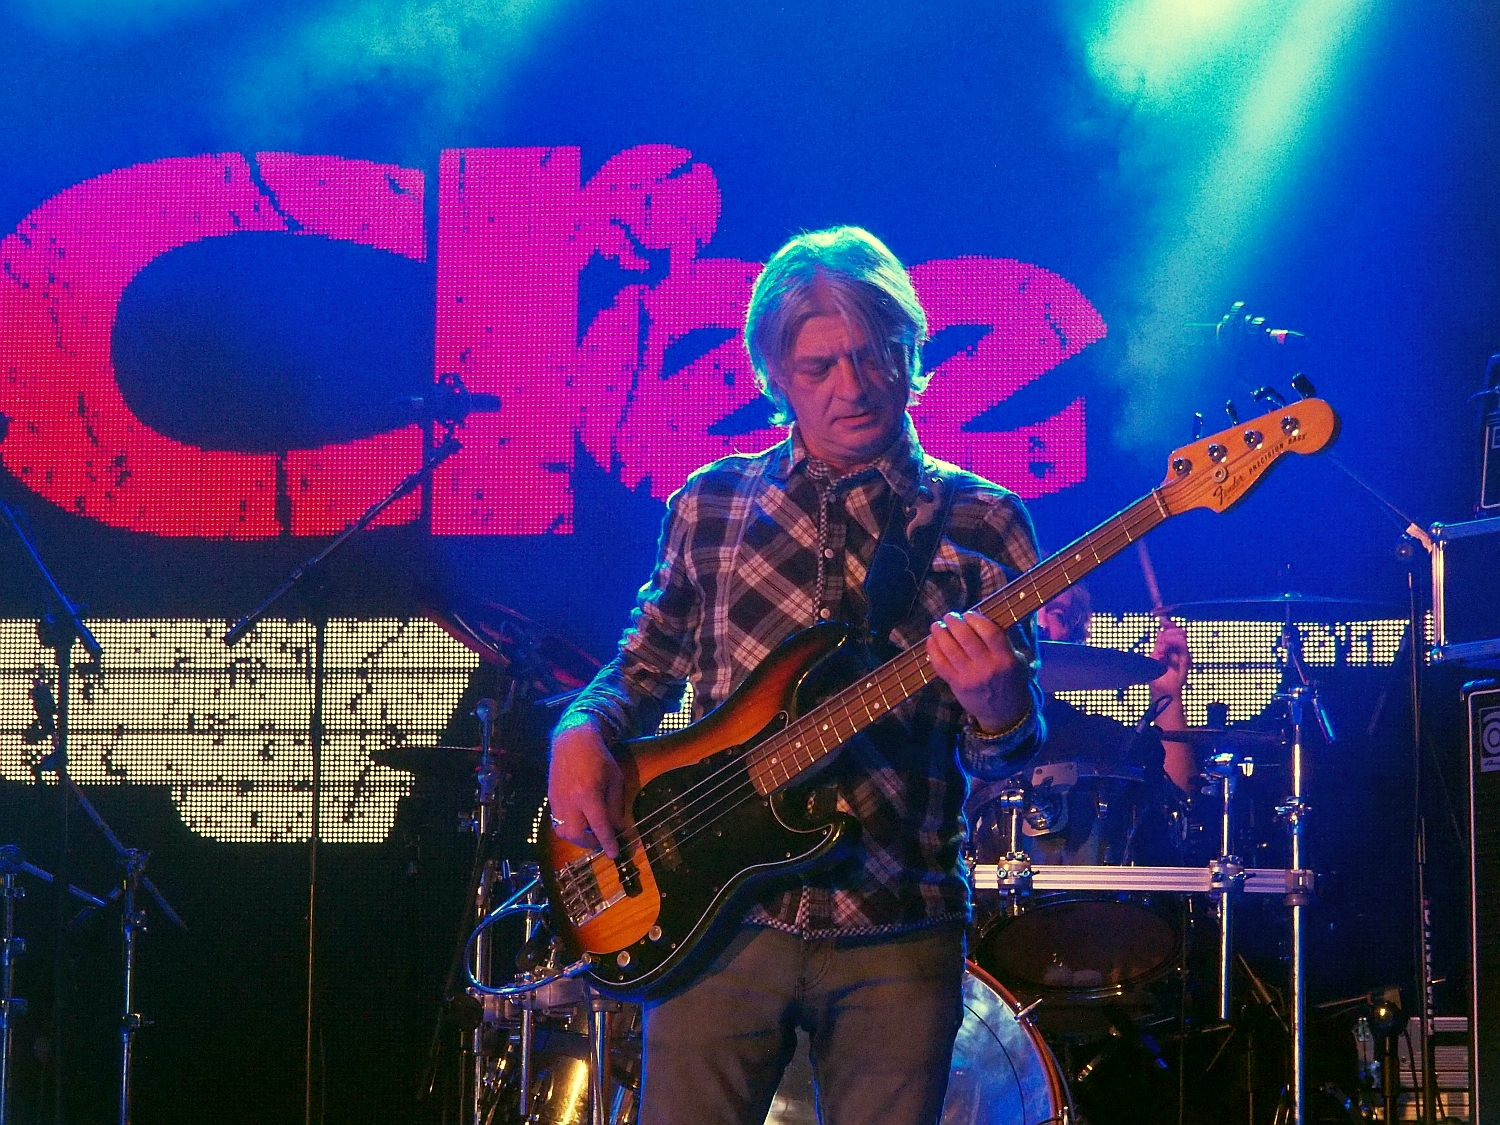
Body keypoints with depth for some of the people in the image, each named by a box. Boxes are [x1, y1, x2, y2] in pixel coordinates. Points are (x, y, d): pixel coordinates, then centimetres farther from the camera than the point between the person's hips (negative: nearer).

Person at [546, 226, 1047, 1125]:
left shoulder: (983, 523, 3)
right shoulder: (712, 502, 9)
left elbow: (1008, 754, 0)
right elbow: (645, 669, 19)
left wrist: (997, 709, -24)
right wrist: (584, 734, -3)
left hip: (896, 928, -1)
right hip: (725, 914, 1)